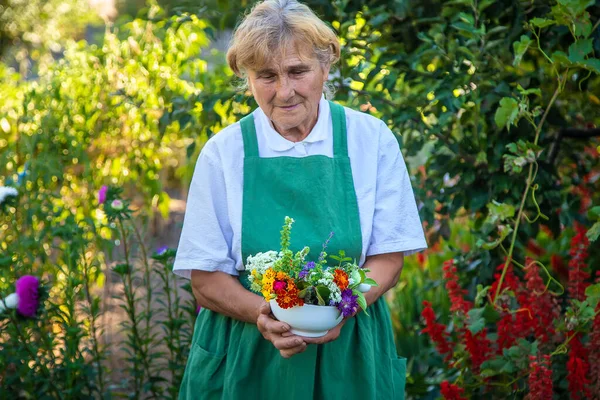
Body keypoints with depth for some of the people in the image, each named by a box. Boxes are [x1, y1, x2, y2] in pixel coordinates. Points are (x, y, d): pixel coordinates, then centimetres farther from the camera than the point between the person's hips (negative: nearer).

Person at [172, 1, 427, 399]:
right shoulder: (224, 152, -4)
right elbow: (207, 279, -4)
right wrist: (264, 313, -22)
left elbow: (388, 256, -1)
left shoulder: (372, 139, -3)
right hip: (246, 355, 0)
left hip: (349, 349, 1)